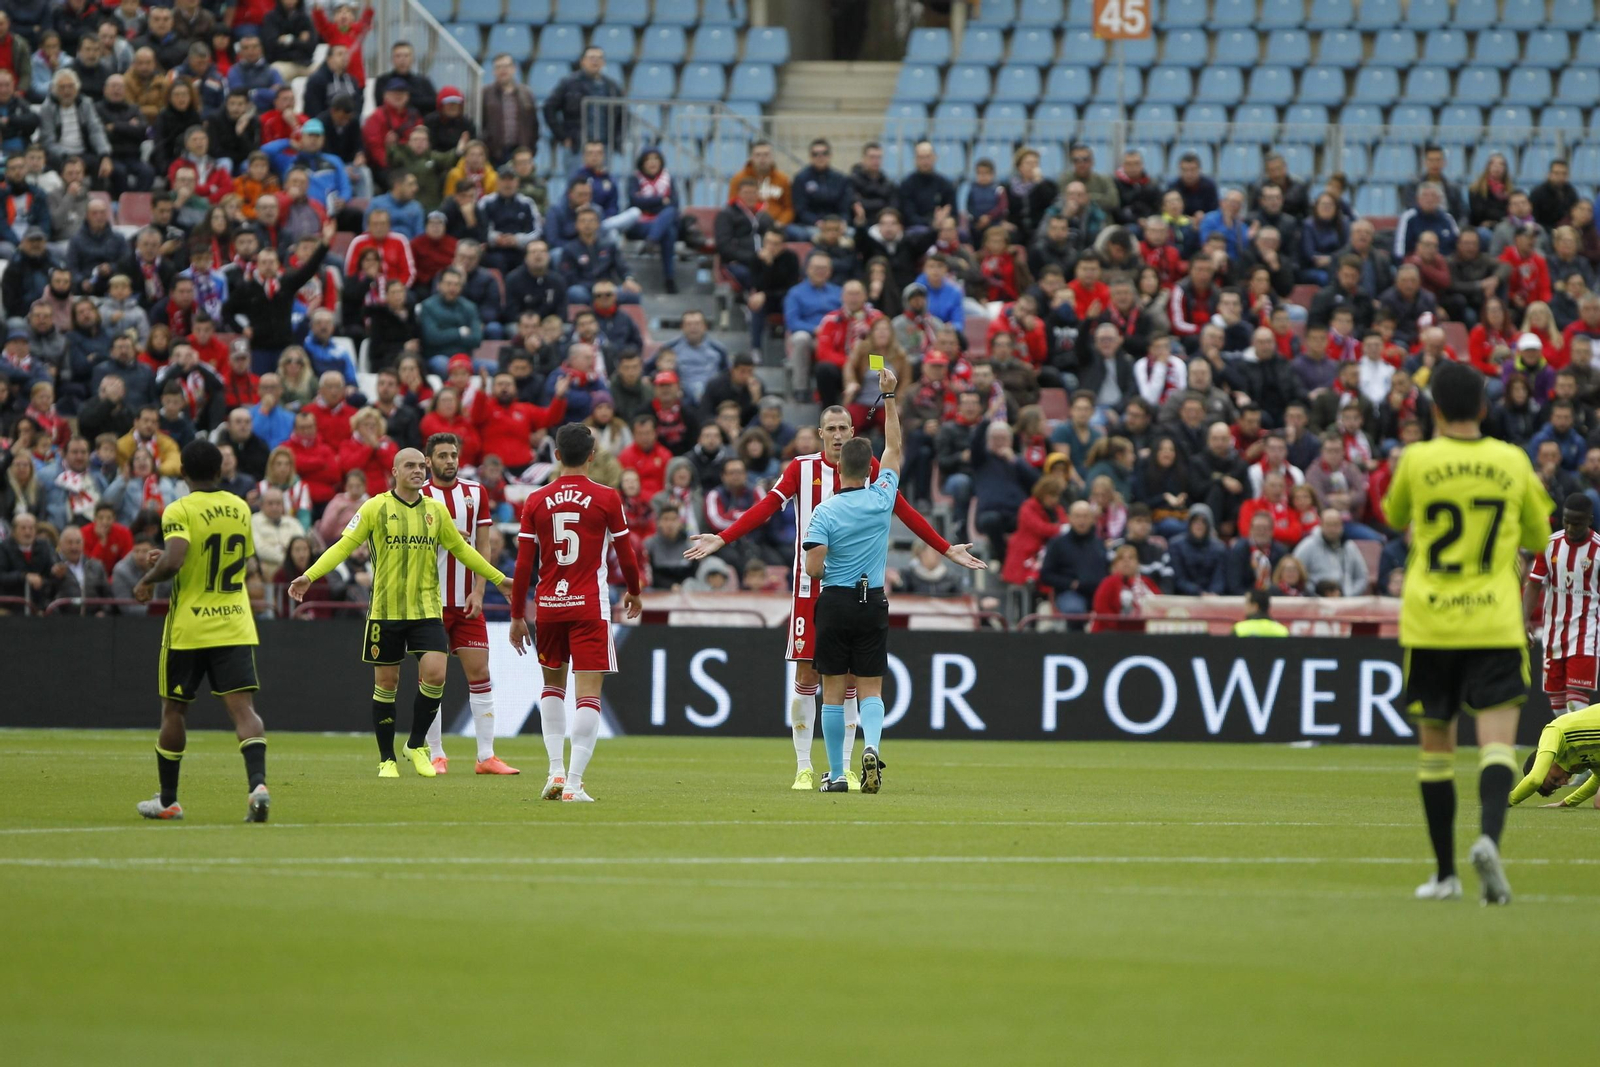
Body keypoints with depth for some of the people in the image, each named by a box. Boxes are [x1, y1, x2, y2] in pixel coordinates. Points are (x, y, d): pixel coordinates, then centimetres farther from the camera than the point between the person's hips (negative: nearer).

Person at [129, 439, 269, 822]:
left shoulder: (179, 512, -11)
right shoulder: (240, 508, 7)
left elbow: (173, 560, -25)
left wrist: (147, 580, -7)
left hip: (188, 628, -3)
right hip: (235, 626, 3)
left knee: (174, 710, 12)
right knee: (242, 708, -6)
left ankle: (167, 800, 21)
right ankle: (258, 783, -28)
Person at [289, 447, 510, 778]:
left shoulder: (436, 510, 7)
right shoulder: (376, 508, -3)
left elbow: (460, 549, 20)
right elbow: (344, 545, -4)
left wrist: (498, 578, 24)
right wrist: (309, 576, -15)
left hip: (427, 610, 2)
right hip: (385, 611, -2)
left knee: (435, 674, -13)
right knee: (386, 683, 3)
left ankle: (416, 745, 7)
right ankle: (387, 759, 16)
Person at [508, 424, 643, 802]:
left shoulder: (536, 501, 2)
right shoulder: (606, 498, -4)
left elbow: (523, 565, 1)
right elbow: (626, 556, 3)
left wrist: (517, 616, 9)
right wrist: (634, 593, 22)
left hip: (549, 603, 3)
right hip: (589, 605, -3)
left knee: (553, 683, 21)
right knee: (588, 691, -3)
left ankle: (556, 770, 11)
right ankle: (574, 782, -12)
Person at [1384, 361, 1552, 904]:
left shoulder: (1416, 461, -4)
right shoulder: (1512, 462, 0)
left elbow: (1394, 517, 16)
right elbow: (1537, 538, 14)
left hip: (1429, 623, 0)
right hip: (1495, 624, 0)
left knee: (1436, 743, 11)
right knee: (1497, 741, -6)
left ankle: (1445, 874, 15)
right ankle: (1489, 836, -34)